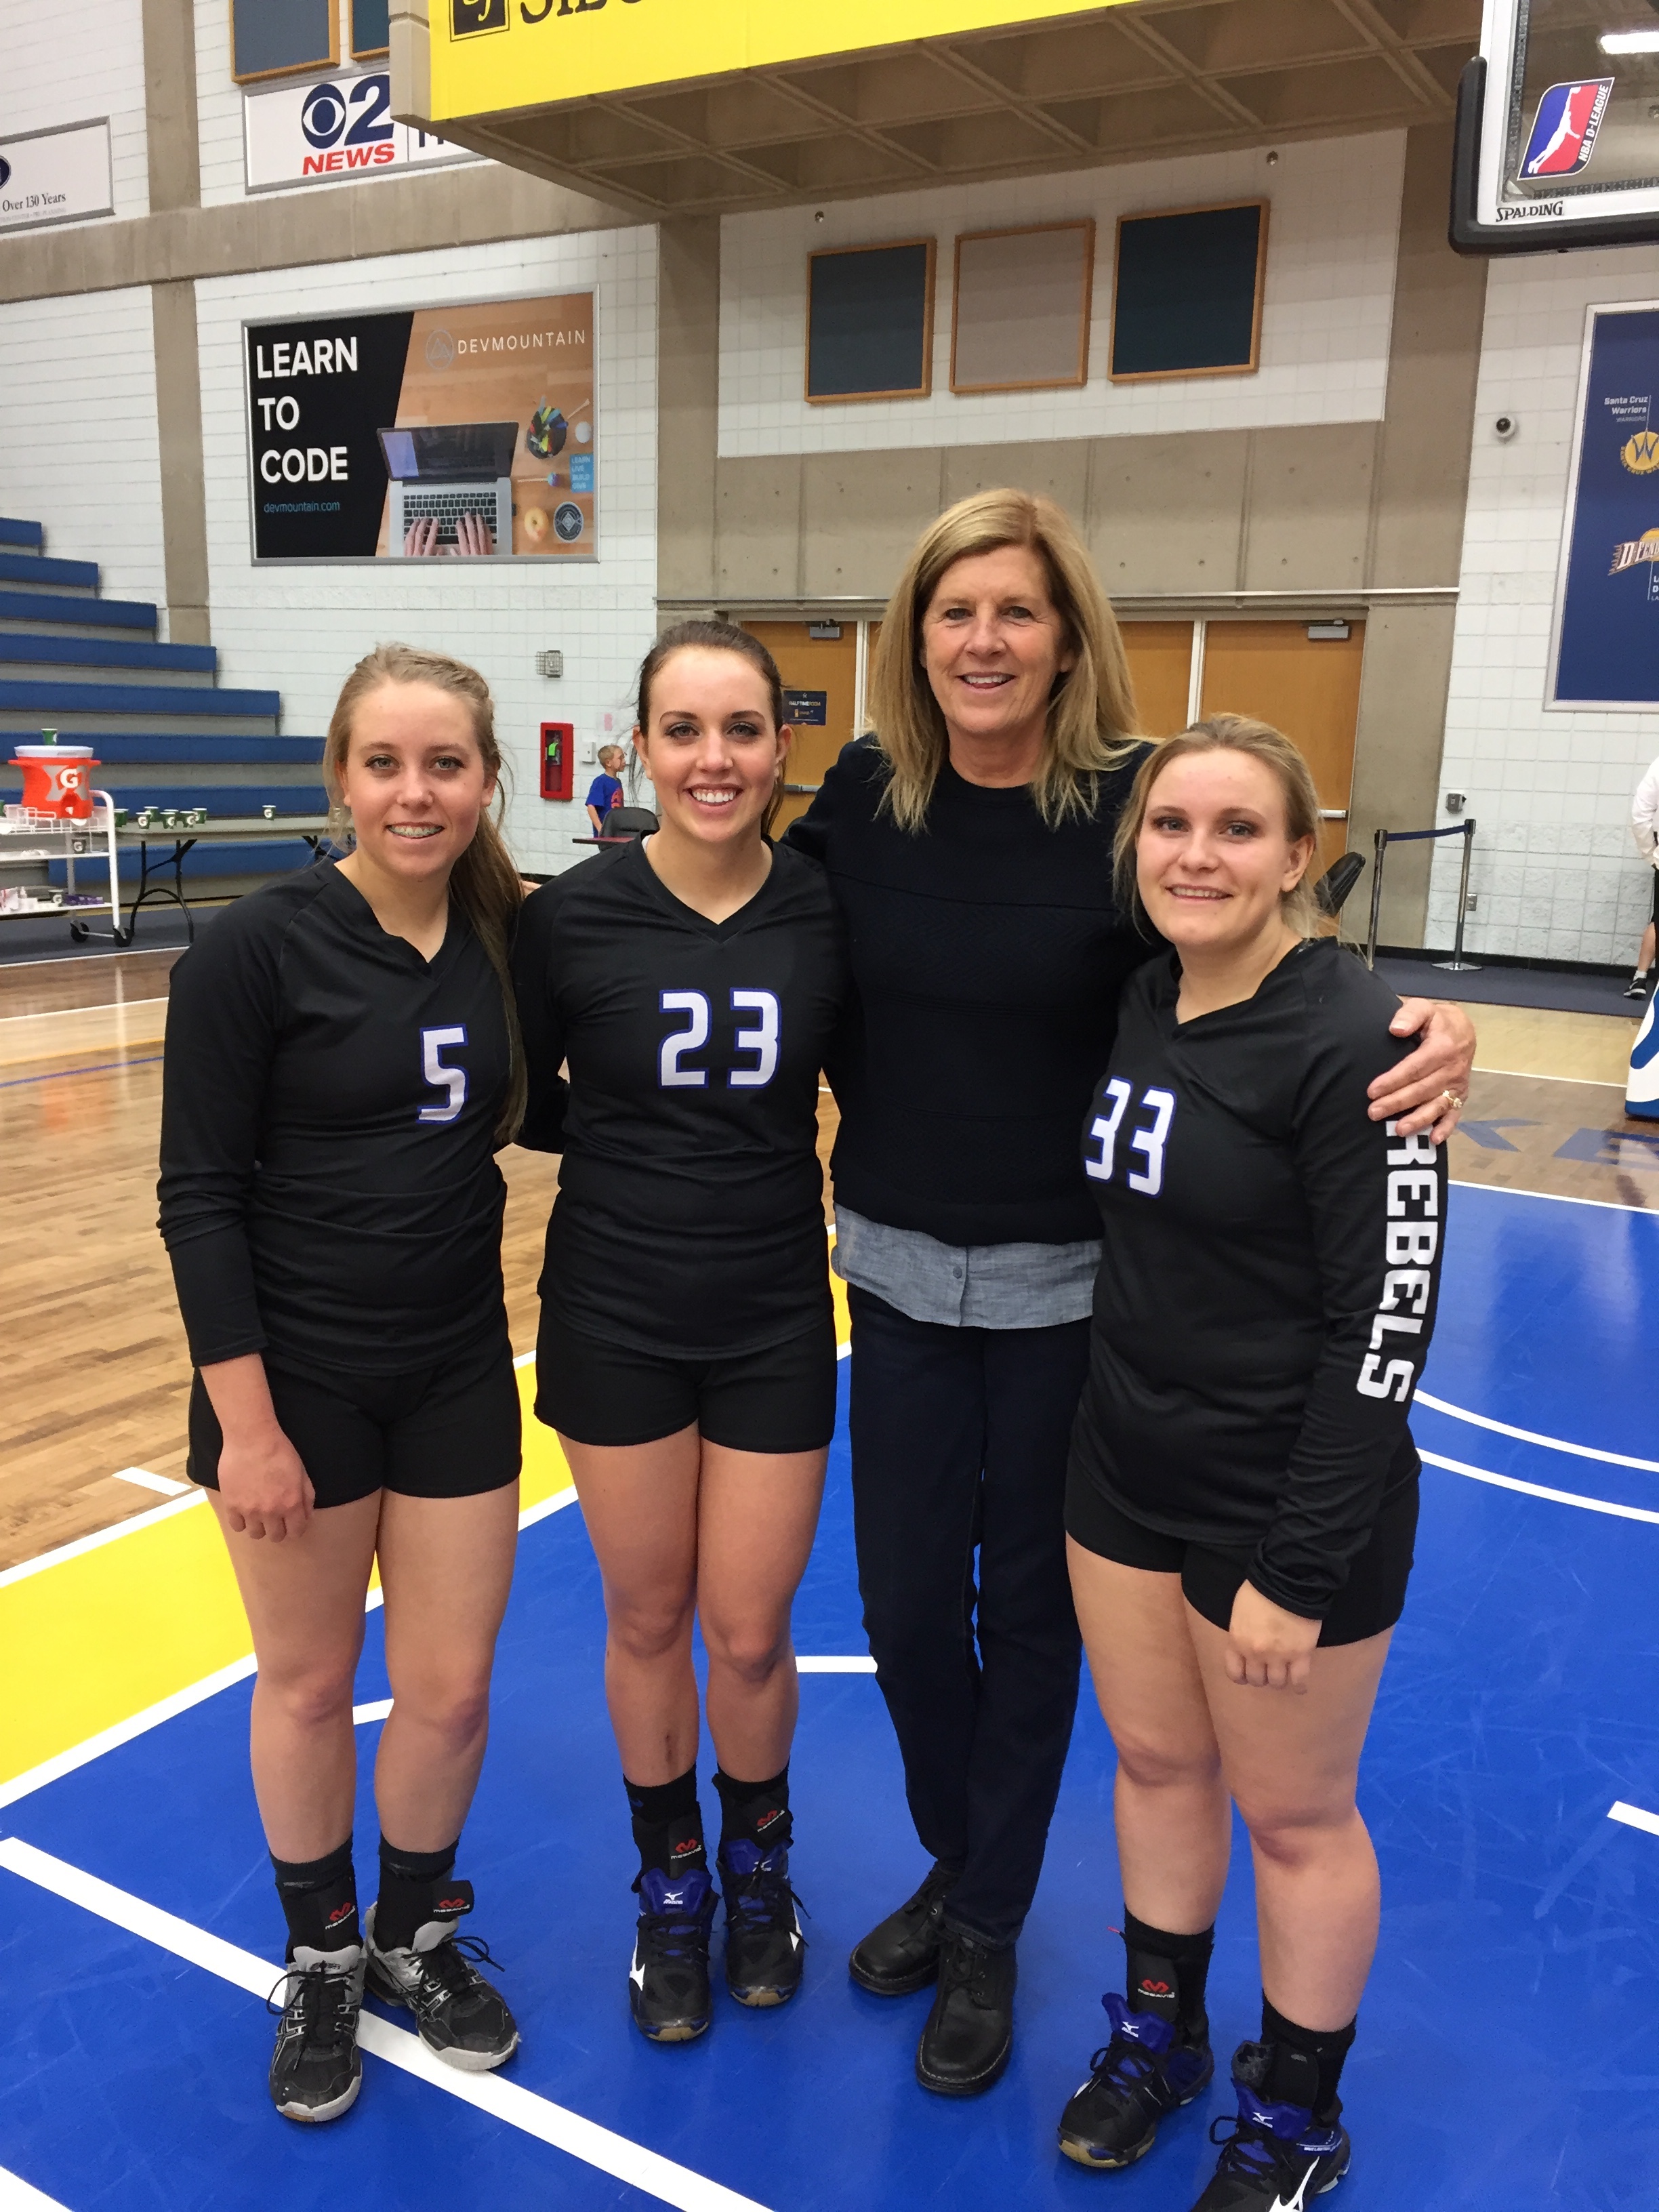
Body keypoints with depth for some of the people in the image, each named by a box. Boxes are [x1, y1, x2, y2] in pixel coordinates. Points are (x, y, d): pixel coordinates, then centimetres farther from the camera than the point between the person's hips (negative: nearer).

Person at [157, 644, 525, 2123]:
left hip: (459, 1370, 3)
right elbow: (199, 1196, -13)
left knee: (450, 1686, 11)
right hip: (298, 1375, -3)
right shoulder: (259, 949, -14)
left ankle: (417, 1932, 39)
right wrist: (246, 1422, -15)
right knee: (309, 1681, 14)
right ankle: (321, 1960, 38)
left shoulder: (509, 936, -2)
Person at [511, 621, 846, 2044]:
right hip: (616, 1315, 0)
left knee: (750, 1635, 9)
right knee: (649, 1622, 14)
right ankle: (672, 1884, 39)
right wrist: (635, 1143, -5)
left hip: (775, 1319, 1)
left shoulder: (828, 913, -9)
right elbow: (522, 1103, 2)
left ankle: (759, 1867, 39)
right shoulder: (571, 917, -11)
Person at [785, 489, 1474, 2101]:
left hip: (1070, 1284, -2)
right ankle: (956, 1867, 42)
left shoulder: (1134, 802, -13)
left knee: (1029, 1612, 13)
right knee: (905, 1606, 13)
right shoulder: (862, 797, -4)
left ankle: (988, 1933, 36)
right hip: (899, 1269, 3)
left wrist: (1428, 1029, -24)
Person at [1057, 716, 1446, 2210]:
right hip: (1127, 1471, 6)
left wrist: (1302, 1564, -18)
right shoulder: (1135, 1004, 1)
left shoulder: (1350, 1040, -20)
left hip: (1289, 1499, -6)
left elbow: (1387, 1320, -19)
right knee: (1152, 1759, 20)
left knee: (1291, 1813, 13)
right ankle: (1160, 2035, 45)